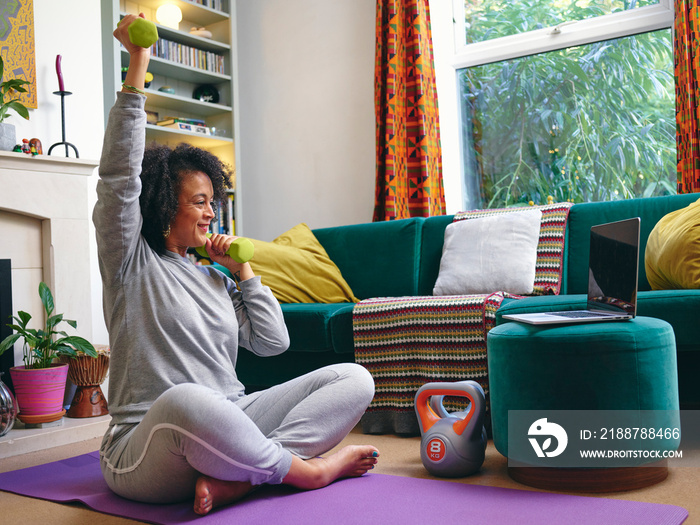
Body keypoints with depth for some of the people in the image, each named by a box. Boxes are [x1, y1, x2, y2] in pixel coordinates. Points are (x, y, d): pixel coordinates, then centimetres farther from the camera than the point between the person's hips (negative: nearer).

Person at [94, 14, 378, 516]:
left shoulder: (214, 276, 20)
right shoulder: (132, 262, 4)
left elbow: (273, 341, 14)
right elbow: (119, 174, -12)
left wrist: (243, 271, 11)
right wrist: (137, 64, -14)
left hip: (229, 425, 6)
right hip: (146, 450, -6)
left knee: (354, 378, -9)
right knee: (186, 401, -44)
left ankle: (235, 476, -26)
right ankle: (303, 469, -18)